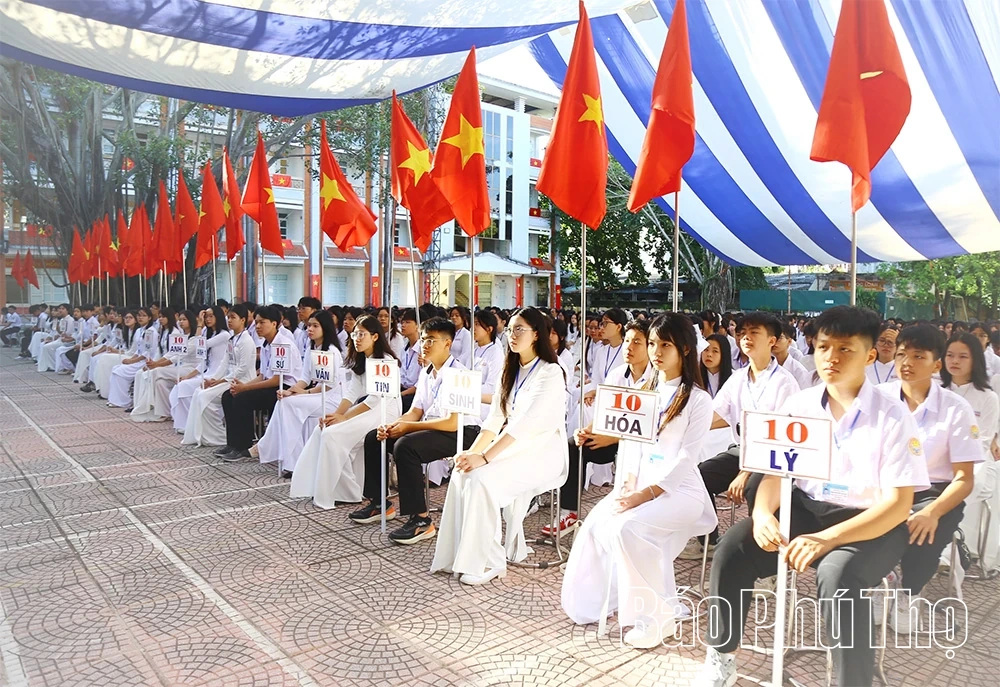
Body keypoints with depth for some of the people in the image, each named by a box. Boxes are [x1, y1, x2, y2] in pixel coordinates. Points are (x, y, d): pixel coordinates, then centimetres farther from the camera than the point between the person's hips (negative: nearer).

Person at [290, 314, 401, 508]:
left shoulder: (385, 361, -14)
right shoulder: (360, 360, 14)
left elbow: (377, 399, -20)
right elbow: (352, 392, 5)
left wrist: (344, 417, -20)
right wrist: (336, 414, -12)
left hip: (384, 410, -9)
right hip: (365, 408, 9)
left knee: (334, 434, -22)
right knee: (322, 430, -10)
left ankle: (348, 492, -10)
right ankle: (319, 487, -8)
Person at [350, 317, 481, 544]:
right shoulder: (426, 372, 9)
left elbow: (452, 423, -25)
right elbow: (415, 413, 12)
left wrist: (407, 427, -18)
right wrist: (392, 426, -9)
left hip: (461, 433, -9)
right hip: (432, 429, 10)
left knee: (405, 446, -32)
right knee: (374, 438, 6)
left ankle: (421, 520, -23)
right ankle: (379, 503, 20)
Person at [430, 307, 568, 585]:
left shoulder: (550, 373, -12)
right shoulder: (511, 372, 13)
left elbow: (526, 423, -22)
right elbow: (495, 420, 7)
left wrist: (484, 457, -27)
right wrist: (472, 452, -10)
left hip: (543, 454, -7)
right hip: (513, 449, 7)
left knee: (482, 478, -27)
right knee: (462, 473, -17)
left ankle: (487, 562, -13)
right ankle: (459, 554, -9)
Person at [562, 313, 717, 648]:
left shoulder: (698, 400, -6)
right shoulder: (643, 391, 13)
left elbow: (686, 459, -13)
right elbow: (629, 442, 9)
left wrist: (645, 494, -22)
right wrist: (629, 484, -8)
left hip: (679, 489, -6)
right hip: (640, 484, 6)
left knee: (627, 526, -30)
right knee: (596, 524, -19)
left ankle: (658, 615, -11)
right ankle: (593, 600, 1)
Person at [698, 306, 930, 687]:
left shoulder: (892, 416, -10)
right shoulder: (799, 404, 3)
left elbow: (899, 504, -15)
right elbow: (776, 471, 3)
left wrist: (829, 537, -29)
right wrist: (763, 513, -21)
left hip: (871, 523, -4)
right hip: (806, 508, 4)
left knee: (838, 575, -36)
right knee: (733, 550, -18)